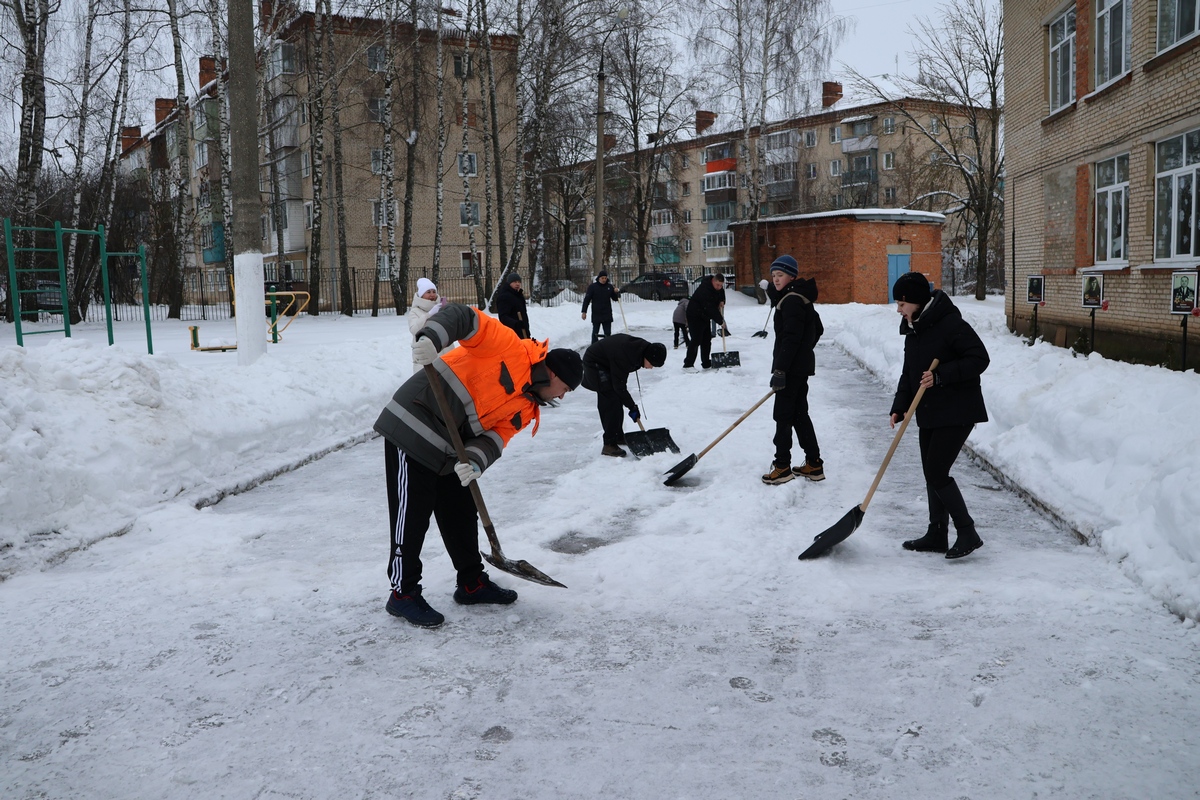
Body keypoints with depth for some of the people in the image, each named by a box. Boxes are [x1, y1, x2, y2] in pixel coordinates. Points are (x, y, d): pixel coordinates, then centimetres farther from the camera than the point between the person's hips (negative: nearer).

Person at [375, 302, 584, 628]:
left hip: (450, 451, 9)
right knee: (412, 516, -2)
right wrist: (431, 338, -37)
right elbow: (463, 317, -19)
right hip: (413, 427, -9)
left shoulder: (525, 409, 11)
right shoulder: (510, 348, -11)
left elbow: (494, 437, -1)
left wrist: (474, 463, -21)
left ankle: (472, 584, 31)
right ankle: (404, 593, 11)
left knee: (462, 515, 16)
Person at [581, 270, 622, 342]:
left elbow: (615, 298, 13)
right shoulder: (592, 287, -5)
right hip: (596, 315, -2)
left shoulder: (610, 287, 4)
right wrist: (584, 312, -9)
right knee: (595, 333, 4)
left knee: (608, 333, 6)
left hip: (607, 315, 2)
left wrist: (617, 292, -9)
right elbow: (587, 300, -4)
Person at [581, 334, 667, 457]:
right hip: (594, 363, -9)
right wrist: (632, 407, -22)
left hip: (606, 363, 9)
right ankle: (609, 445, -14)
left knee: (617, 400, 14)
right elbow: (619, 386, -29)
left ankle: (618, 436, 28)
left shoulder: (644, 347, -12)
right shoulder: (624, 356, -37)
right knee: (611, 401, -15)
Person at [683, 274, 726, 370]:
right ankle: (688, 364, -14)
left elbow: (721, 294, 26)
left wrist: (721, 301, 4)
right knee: (696, 339, -15)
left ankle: (706, 364, 16)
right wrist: (720, 320, -23)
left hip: (704, 317, 9)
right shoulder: (704, 289, -29)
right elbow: (710, 308, -30)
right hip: (695, 316, -9)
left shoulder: (718, 288, 0)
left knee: (707, 340, 9)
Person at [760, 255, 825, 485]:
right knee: (799, 413, 14)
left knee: (783, 414, -4)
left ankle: (782, 466, 2)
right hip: (801, 365, 10)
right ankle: (813, 465, 19)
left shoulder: (792, 300, -16)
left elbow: (790, 338, -23)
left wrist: (780, 370, -24)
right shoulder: (800, 297, 16)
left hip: (792, 368, -10)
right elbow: (818, 330, 23)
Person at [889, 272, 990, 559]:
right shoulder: (913, 329, 11)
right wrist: (900, 406, 3)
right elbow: (909, 372, 15)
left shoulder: (951, 323, -17)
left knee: (937, 473, -12)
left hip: (957, 413, -9)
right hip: (929, 414, 9)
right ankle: (937, 535, 23)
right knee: (931, 474, 12)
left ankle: (968, 533, 0)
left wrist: (941, 376, -24)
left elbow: (979, 358, -19)